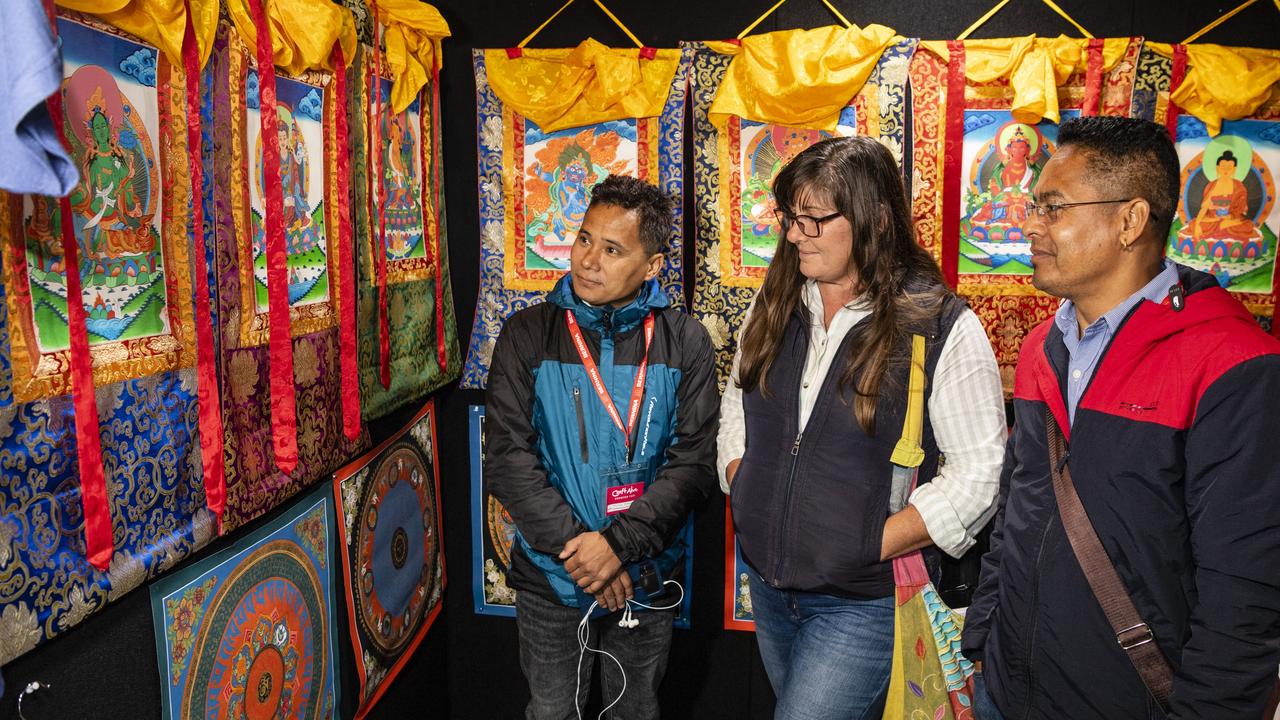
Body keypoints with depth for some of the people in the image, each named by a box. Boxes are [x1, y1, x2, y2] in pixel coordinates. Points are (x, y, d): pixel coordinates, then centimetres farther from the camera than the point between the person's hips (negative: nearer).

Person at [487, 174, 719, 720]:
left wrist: (619, 542, -20)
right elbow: (507, 457, -12)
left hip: (647, 576, 1)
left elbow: (693, 463, -10)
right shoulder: (528, 335, -6)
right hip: (549, 574, 0)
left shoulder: (684, 343, -6)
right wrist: (573, 545, -19)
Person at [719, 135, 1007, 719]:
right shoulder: (774, 307, 2)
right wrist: (745, 496, 1)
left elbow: (979, 472, -16)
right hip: (767, 582, 6)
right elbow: (735, 411, 14)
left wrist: (872, 546, -18)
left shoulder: (941, 327, -15)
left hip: (862, 602, -5)